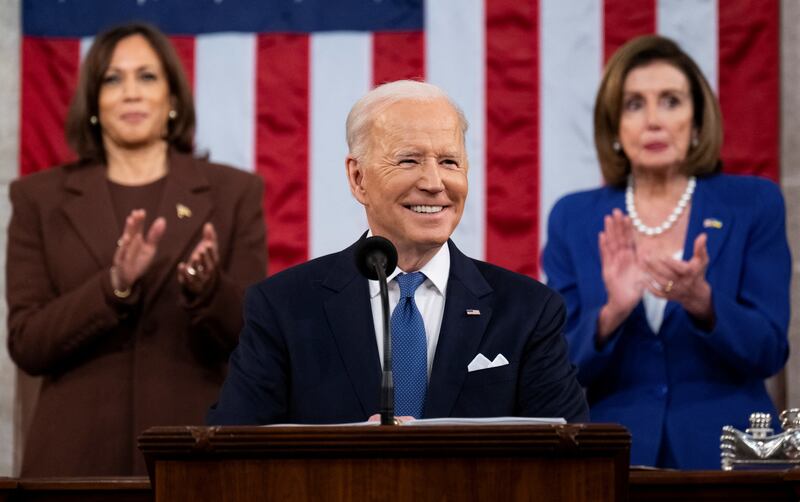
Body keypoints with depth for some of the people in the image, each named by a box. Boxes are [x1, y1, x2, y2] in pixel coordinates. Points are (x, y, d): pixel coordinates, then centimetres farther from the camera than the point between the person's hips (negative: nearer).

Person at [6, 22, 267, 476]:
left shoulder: (232, 193, 5)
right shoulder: (41, 198, 5)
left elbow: (255, 337, 0)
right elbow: (26, 344, -3)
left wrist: (207, 287, -20)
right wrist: (114, 286, -18)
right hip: (79, 457, 0)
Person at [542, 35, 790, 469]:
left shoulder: (754, 205, 0)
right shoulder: (573, 219, 4)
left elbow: (768, 352, -6)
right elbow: (562, 368, -1)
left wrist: (701, 301, -23)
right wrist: (612, 313, -20)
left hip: (725, 455, -1)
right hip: (616, 460, 1)